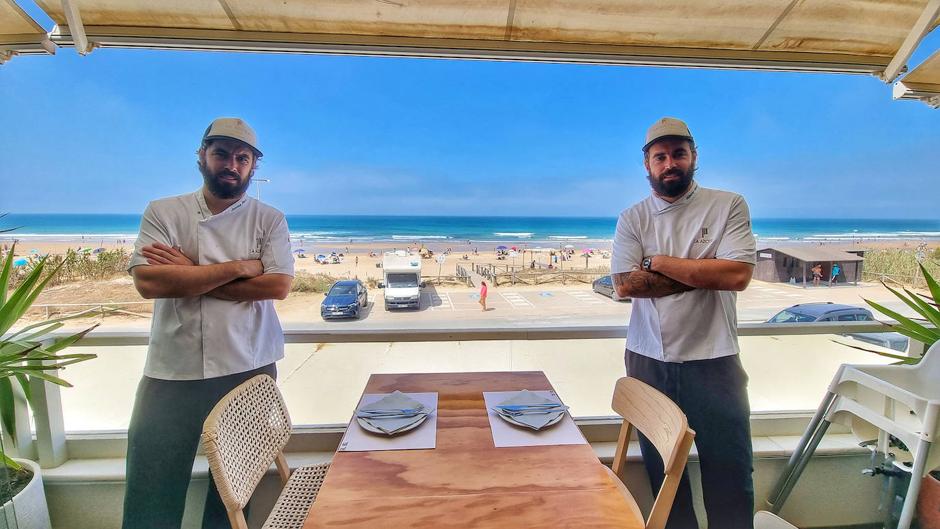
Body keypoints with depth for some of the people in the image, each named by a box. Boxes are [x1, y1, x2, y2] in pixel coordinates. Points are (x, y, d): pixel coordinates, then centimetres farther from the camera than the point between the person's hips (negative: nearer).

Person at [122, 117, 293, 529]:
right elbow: (147, 281, -12)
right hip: (173, 370, 1)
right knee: (151, 484, 10)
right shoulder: (163, 212, 2)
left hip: (248, 367, 0)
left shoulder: (270, 219, 0)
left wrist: (189, 275, -12)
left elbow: (278, 285, -13)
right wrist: (238, 267, -14)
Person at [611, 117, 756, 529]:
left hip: (713, 360, -1)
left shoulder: (729, 206, 0)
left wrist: (660, 262, -10)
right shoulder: (632, 218, 3)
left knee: (730, 470, 11)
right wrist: (704, 272, -11)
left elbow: (738, 275, -14)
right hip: (648, 360, 2)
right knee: (662, 468, 15)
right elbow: (625, 284, -10)